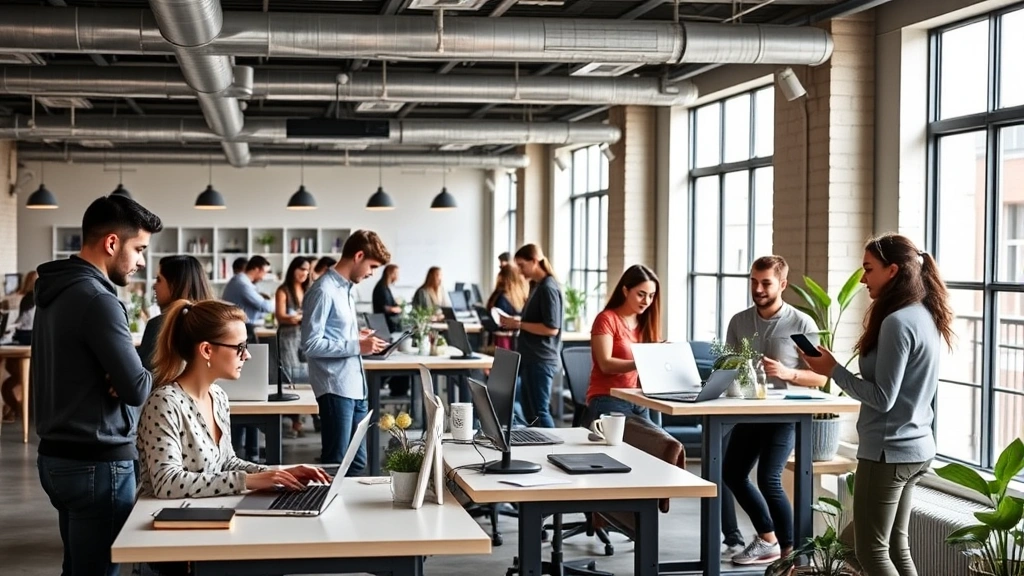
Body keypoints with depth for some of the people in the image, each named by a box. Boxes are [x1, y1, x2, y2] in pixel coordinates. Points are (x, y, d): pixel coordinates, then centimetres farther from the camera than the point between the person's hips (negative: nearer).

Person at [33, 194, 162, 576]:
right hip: (96, 462, -9)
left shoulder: (56, 290, 10)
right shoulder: (97, 299, -20)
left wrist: (120, 378, -3)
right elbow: (138, 390, -20)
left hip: (60, 455, 9)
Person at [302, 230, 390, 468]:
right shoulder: (324, 290, -14)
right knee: (335, 464, -3)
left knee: (357, 462, 14)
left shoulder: (348, 288, 15)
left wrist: (357, 336, 7)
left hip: (356, 387, 9)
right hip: (336, 389, -9)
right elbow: (311, 344, -19)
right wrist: (357, 346, -18)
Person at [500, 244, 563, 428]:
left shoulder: (548, 288, -14)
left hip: (541, 361, -10)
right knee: (530, 413, 12)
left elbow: (551, 328, -21)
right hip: (532, 359, 10)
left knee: (539, 413, -8)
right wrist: (515, 323, 9)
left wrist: (519, 324, -17)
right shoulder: (538, 287, 16)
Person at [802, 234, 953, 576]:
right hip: (916, 448, 9)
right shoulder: (926, 317, 9)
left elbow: (882, 398, -20)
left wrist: (834, 370, -12)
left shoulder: (897, 322, -20)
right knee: (896, 547, 15)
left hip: (888, 452, -9)